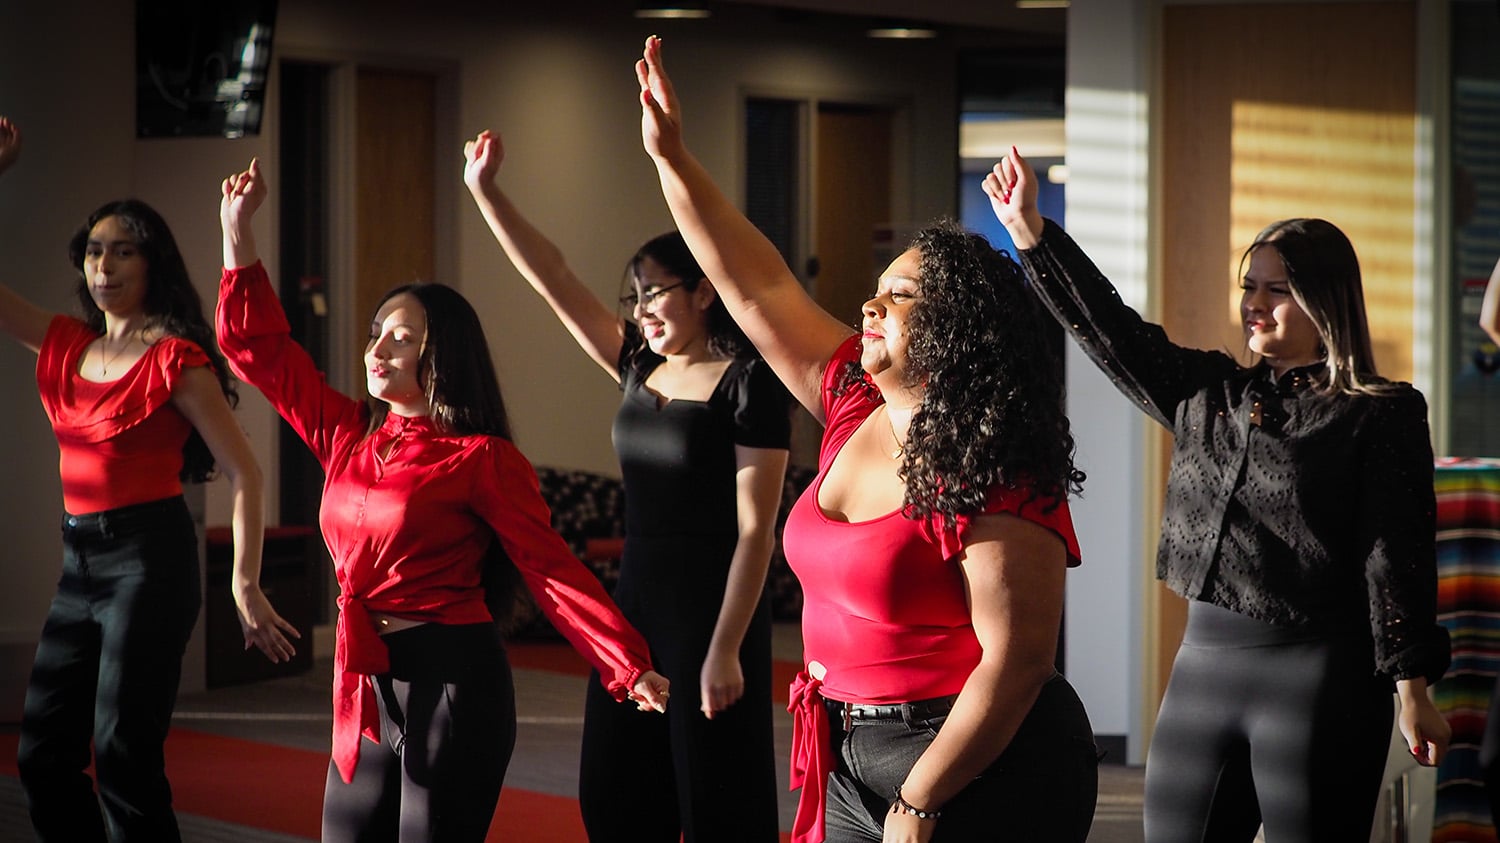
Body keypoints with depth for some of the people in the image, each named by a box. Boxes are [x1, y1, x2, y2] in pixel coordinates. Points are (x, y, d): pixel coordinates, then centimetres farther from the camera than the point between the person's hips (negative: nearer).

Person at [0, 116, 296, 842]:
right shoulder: (64, 345, 10)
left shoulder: (175, 360, -8)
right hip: (80, 558, 7)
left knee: (123, 757, -9)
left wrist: (245, 585, -13)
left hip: (149, 558, -7)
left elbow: (244, 472, -8)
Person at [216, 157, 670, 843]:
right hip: (364, 686, 7)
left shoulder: (480, 458, -8)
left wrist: (630, 669, -18)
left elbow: (553, 570, -11)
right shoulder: (348, 436, 10)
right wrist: (238, 231, 10)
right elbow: (257, 347, 14)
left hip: (454, 683, -6)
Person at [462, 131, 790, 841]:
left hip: (713, 607, -7)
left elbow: (755, 529, -14)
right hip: (634, 600, 7)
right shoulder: (639, 369, 9)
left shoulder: (748, 383, -11)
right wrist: (485, 192, 0)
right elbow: (553, 280, 8)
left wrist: (725, 650, -18)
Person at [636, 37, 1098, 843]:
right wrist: (671, 157, 5)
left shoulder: (993, 481, -19)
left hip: (973, 767, -8)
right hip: (850, 752, 8)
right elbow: (756, 286, 8)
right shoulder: (856, 405, 4)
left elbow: (1015, 662, -22)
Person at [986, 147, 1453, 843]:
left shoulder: (1381, 415, -4)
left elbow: (1397, 555, -8)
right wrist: (1029, 230, 5)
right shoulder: (1208, 395, 13)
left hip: (1320, 680, -6)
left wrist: (1411, 687, -11)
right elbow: (1111, 331, 12)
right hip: (1202, 665, 6)